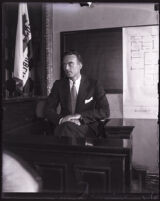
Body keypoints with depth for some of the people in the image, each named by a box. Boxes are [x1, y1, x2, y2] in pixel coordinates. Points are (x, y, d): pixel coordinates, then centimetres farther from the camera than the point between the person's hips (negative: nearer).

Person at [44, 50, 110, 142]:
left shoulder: (94, 85, 3)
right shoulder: (59, 84, 11)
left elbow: (105, 111, -4)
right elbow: (48, 109, 6)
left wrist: (79, 116, -16)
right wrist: (60, 119, -17)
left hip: (88, 128, -2)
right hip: (63, 126, 3)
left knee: (66, 127, -35)